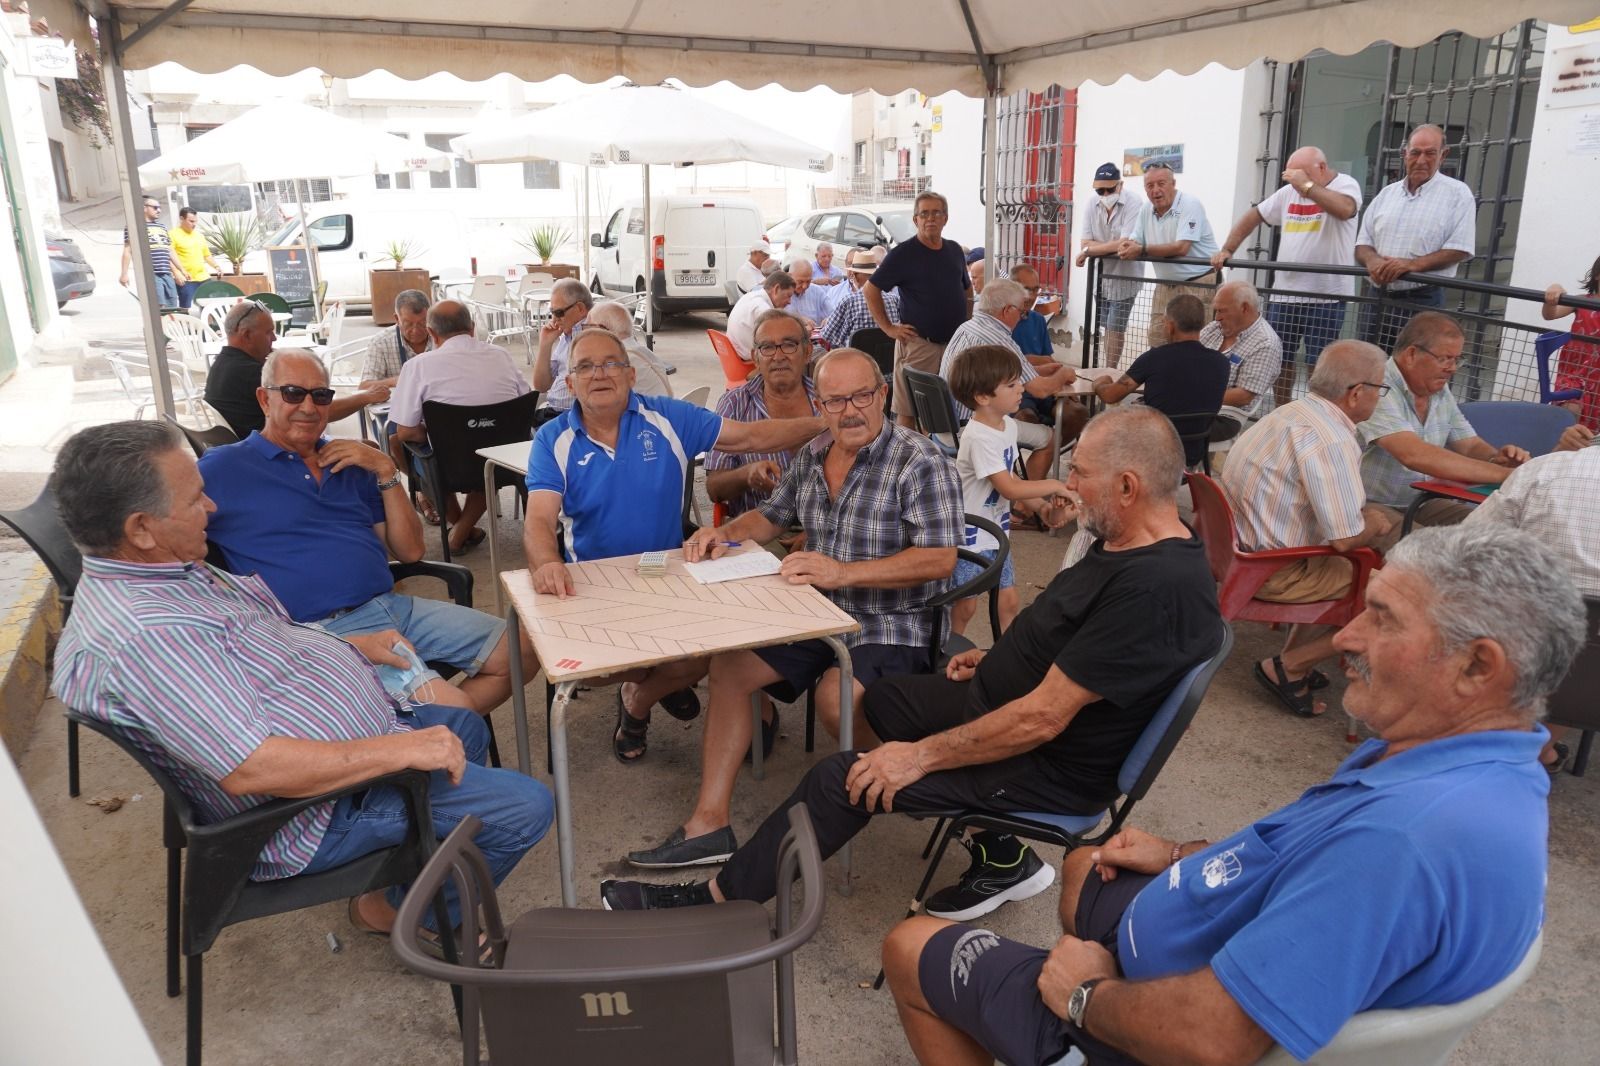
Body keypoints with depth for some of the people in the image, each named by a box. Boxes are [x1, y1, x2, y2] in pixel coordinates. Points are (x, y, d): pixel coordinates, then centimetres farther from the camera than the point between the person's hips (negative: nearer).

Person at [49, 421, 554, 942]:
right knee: (525, 806, -11)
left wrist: (353, 646, 10)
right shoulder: (140, 637, -31)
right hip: (322, 805, -11)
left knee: (465, 727, 28)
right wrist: (402, 750, -31)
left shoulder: (167, 569, 3)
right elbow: (248, 768, -36)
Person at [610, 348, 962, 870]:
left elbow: (940, 558, -23)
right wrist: (726, 533, 1)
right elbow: (771, 516, 23)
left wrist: (844, 572, -29)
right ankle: (708, 823, 0)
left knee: (836, 698, -33)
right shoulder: (811, 458, 8)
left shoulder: (919, 461, -15)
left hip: (891, 623, -7)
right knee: (728, 666, -2)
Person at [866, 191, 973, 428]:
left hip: (955, 344, 6)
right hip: (918, 344, -6)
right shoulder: (903, 253, -6)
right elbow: (870, 289, -6)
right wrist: (888, 327, -9)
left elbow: (967, 288, 26)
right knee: (908, 412, -4)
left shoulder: (954, 250, 12)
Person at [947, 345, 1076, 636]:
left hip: (995, 533, 8)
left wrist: (1042, 507, -2)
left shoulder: (1008, 426, 3)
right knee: (964, 607, 5)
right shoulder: (979, 438, -26)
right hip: (969, 537, -8)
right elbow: (1009, 489, -27)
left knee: (1008, 601, 12)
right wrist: (1053, 486, -17)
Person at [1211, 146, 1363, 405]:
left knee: (1317, 364, -4)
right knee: (1279, 359, 12)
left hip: (1326, 294, -6)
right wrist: (1227, 249, 9)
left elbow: (1345, 209, -26)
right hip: (1285, 292, 6)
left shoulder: (1346, 184, -4)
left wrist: (1307, 185, -19)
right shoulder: (1288, 192, 14)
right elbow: (1253, 216, 21)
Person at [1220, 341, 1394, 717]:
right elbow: (1344, 538, -22)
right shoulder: (1332, 441, -23)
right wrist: (1375, 525, -1)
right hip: (1270, 571, -10)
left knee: (1347, 569, 27)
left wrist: (1364, 512, 11)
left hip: (1239, 548, 10)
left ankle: (1293, 662, 22)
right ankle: (1287, 668, 3)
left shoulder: (1295, 411, 7)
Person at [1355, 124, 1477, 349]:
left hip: (1422, 302, -5)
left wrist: (1412, 265, -19)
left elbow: (1460, 249, -7)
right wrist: (1372, 261, -9)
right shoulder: (1387, 193, 16)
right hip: (1377, 298, 5)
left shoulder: (1457, 193, 1)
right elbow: (1362, 244, 15)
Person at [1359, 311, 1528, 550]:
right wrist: (1503, 474, -32)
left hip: (1421, 503, 9)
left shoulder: (1441, 392, 8)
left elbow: (1470, 445, 16)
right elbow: (1414, 455, -33)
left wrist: (1497, 458, -10)